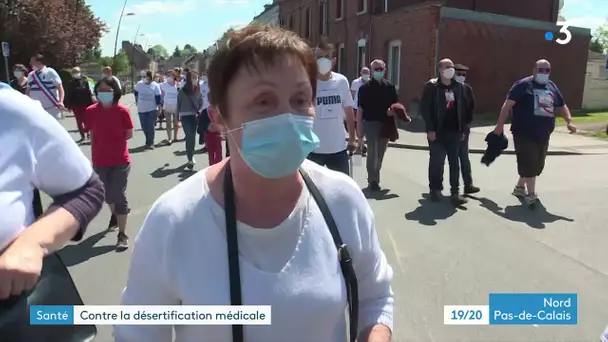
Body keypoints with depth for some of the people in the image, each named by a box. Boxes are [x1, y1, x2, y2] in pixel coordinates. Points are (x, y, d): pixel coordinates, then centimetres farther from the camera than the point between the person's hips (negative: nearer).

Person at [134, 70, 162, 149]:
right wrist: (137, 102, 22)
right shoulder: (139, 84, 0)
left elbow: (158, 98, -4)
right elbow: (136, 93, 19)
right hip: (141, 109, 3)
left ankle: (150, 143, 4)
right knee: (144, 127, 8)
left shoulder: (155, 86, -6)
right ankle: (149, 141, 28)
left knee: (151, 127, -5)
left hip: (152, 109, -3)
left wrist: (159, 108, -5)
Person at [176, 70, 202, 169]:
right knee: (189, 136, -13)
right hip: (185, 116, -3)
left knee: (192, 137, 8)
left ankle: (191, 157, 25)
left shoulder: (198, 90, 3)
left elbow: (201, 102, 12)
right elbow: (178, 104, 2)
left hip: (194, 116, 3)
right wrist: (178, 117, 3)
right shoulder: (182, 91, -4)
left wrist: (199, 111, -4)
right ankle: (190, 159, -12)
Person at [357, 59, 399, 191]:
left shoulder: (390, 87, 7)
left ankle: (373, 179, 27)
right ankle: (373, 180, 1)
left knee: (380, 153, 12)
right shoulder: (365, 88, -2)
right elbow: (360, 110, -3)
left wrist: (393, 111, -11)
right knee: (372, 153, -6)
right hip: (370, 123, -4)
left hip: (386, 124, 4)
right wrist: (360, 129, -8)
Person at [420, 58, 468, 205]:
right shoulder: (432, 86, -5)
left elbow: (462, 108, 13)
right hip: (437, 131, -4)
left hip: (454, 131, 4)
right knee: (436, 161, 3)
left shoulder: (458, 86, 11)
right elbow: (425, 108, -10)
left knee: (454, 162, 4)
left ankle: (455, 192, 8)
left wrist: (462, 129, 8)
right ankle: (435, 189, 17)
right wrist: (430, 129, -16)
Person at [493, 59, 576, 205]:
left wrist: (569, 121, 5)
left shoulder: (552, 87, 14)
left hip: (543, 135, 7)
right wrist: (500, 124, -18)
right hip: (525, 133, -7)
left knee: (537, 165, 13)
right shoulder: (523, 84, -7)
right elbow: (508, 104, -12)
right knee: (529, 164, -8)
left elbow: (562, 106, 22)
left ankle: (520, 187, 31)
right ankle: (531, 195, 0)